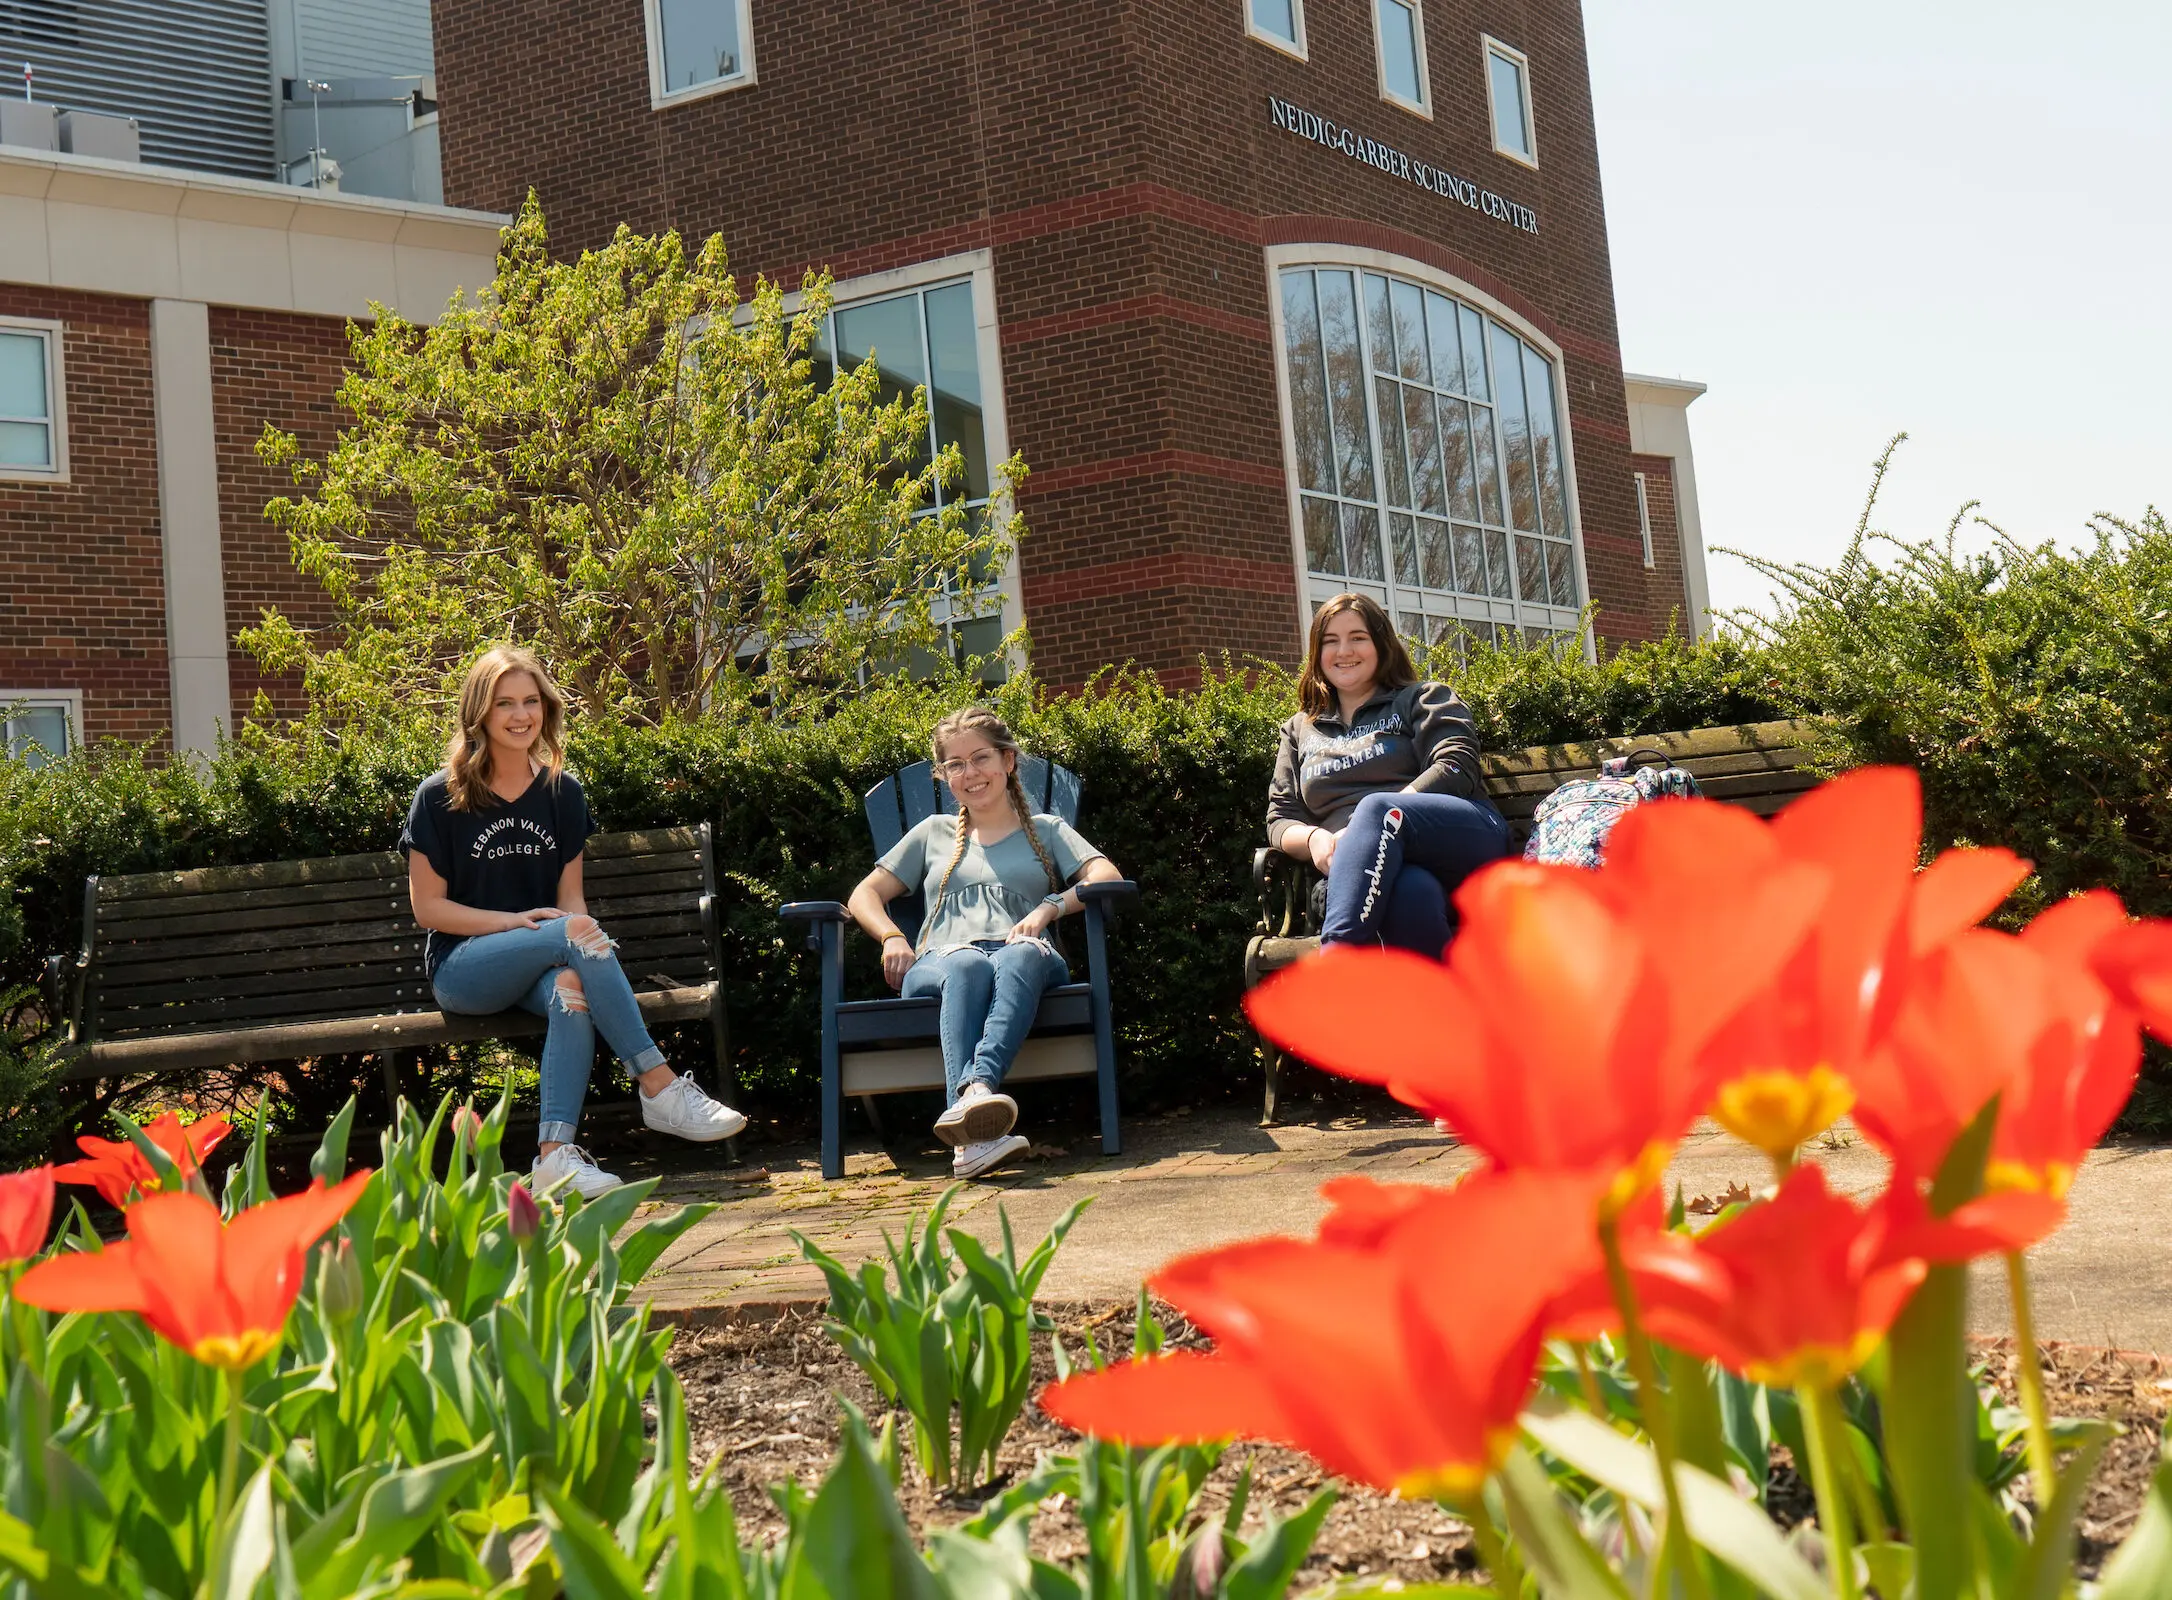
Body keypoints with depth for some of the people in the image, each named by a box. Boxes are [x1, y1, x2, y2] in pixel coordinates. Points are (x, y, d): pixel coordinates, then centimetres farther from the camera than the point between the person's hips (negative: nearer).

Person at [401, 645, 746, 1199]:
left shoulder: (562, 792, 9)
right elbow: (427, 907, -4)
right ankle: (659, 1088, -33)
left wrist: (577, 964, -14)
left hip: (538, 964, 3)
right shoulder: (440, 796, -2)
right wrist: (516, 921, -17)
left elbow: (570, 895, 7)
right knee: (579, 933, -31)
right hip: (462, 968, -3)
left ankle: (555, 1154, -44)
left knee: (571, 990, -35)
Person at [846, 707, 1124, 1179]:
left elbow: (1108, 878, 10)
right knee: (967, 967, -40)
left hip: (1027, 958, 0)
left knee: (1022, 956, -40)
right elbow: (864, 895, 27)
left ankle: (975, 1088, -65)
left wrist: (1048, 907, -8)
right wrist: (892, 937, 4)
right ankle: (973, 1129, -65)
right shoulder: (934, 832, 32)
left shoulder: (1046, 831, 28)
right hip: (942, 960, 0)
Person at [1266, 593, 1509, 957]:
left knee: (1377, 808, -37)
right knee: (1409, 891, -40)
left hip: (1465, 841, -1)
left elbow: (1455, 767, 0)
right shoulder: (1299, 731, 28)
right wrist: (1314, 839, -7)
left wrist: (1380, 819, -15)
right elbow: (1280, 819, 20)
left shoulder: (1423, 700, 19)